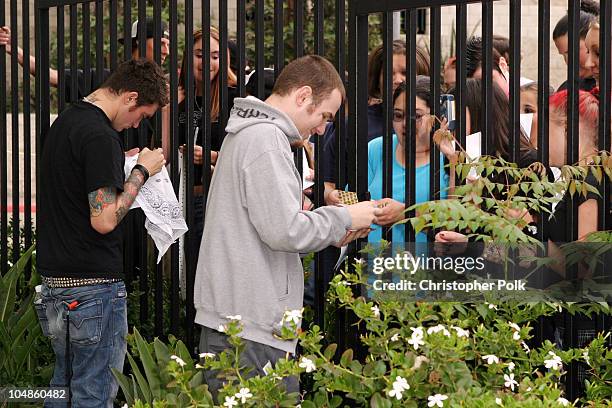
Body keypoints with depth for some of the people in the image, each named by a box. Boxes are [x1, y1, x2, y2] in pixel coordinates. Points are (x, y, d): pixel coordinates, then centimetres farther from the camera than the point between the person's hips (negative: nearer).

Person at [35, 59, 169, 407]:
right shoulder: (100, 137, -19)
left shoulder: (66, 121, 12)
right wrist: (141, 172, -11)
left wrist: (123, 163, 14)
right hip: (93, 282, -10)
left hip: (55, 275, 10)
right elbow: (104, 219, -22)